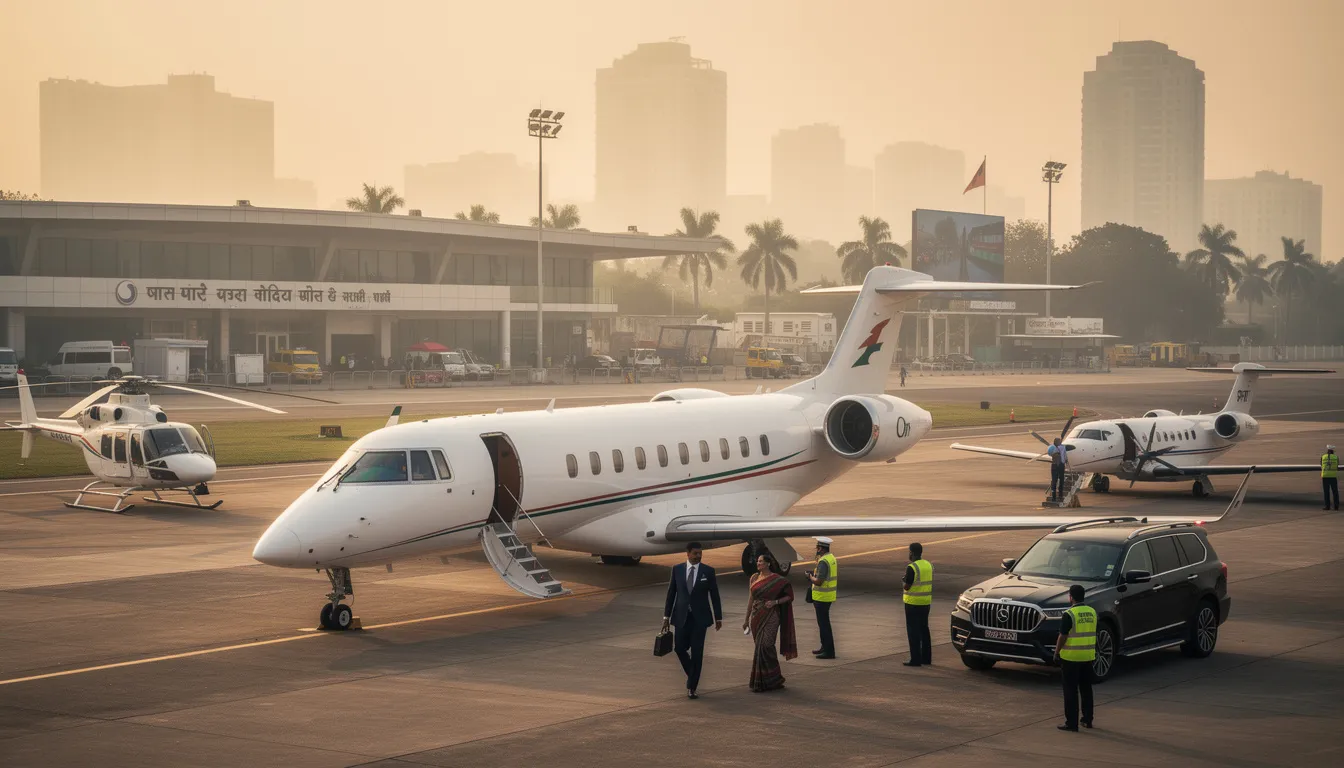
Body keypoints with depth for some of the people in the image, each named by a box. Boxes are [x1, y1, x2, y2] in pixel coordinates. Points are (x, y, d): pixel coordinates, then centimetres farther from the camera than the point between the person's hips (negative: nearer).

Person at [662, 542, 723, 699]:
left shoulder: (708, 571, -1)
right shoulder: (677, 569, 3)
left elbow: (714, 596, 3)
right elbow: (671, 593, 6)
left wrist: (718, 618, 4)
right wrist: (666, 616, 4)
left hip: (700, 617, -2)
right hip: (681, 616, 2)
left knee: (697, 652, -4)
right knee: (680, 648, 1)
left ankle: (691, 687, 3)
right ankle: (692, 676, 29)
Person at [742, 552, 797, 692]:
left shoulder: (778, 580, -6)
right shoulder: (754, 578, 9)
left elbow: (789, 596, 0)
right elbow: (750, 599, 14)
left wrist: (775, 602, -15)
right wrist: (747, 618, 15)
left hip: (770, 616, -5)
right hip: (757, 616, 6)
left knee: (765, 646, -12)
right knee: (760, 647, 8)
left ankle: (764, 681, -3)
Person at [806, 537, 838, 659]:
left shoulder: (823, 561, -21)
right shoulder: (832, 558, 11)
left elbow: (818, 581, -26)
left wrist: (810, 577, -6)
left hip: (822, 597, -10)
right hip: (829, 595, 10)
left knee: (824, 623, -5)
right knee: (823, 622, 20)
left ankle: (829, 652, -4)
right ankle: (825, 647, 29)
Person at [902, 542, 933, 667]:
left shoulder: (912, 567, -18)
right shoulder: (929, 565, 6)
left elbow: (906, 586, -17)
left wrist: (903, 582, 3)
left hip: (913, 603, -7)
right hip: (926, 602, 7)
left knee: (913, 631, -2)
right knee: (924, 629, 16)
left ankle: (916, 659, -2)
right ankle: (926, 658, 20)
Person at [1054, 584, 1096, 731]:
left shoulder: (1069, 615, -15)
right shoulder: (1092, 612, 6)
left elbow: (1062, 637, -14)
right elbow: (1094, 635, 14)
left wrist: (1056, 653, -3)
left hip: (1071, 658, -6)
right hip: (1088, 657, 6)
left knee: (1071, 691, -1)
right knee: (1086, 689, 16)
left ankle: (1071, 722, -1)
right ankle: (1088, 720, 21)